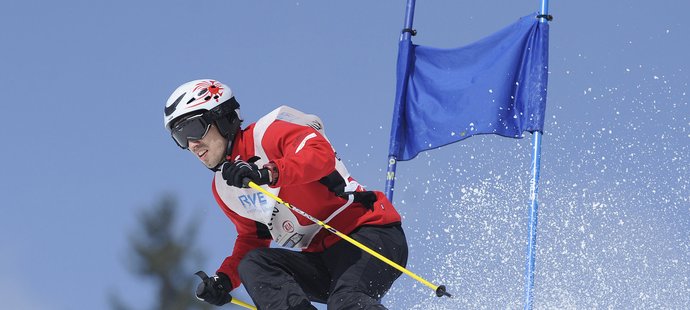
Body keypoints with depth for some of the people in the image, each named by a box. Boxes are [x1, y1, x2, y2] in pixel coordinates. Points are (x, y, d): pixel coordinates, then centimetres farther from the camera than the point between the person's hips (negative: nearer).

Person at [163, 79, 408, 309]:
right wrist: (224, 279, 6)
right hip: (321, 257, 7)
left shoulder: (268, 132, -9)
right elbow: (252, 238, 24)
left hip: (373, 235, -7)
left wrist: (268, 173, -40)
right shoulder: (223, 188, 15)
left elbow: (321, 154, -26)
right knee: (252, 265, -17)